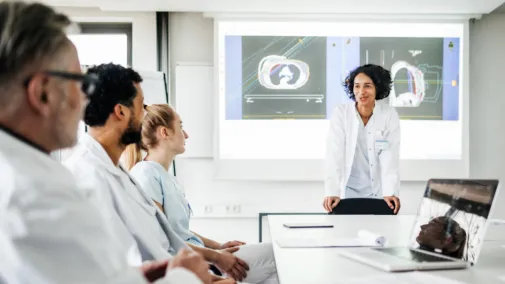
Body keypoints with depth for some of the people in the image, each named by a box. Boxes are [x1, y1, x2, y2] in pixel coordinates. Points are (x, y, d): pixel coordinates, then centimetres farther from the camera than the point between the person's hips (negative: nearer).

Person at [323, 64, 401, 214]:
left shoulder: (389, 114, -9)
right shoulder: (340, 113, -10)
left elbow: (390, 157, -14)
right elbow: (334, 154, -17)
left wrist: (390, 193, -26)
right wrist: (332, 193, -27)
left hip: (378, 192, 0)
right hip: (348, 190, 0)